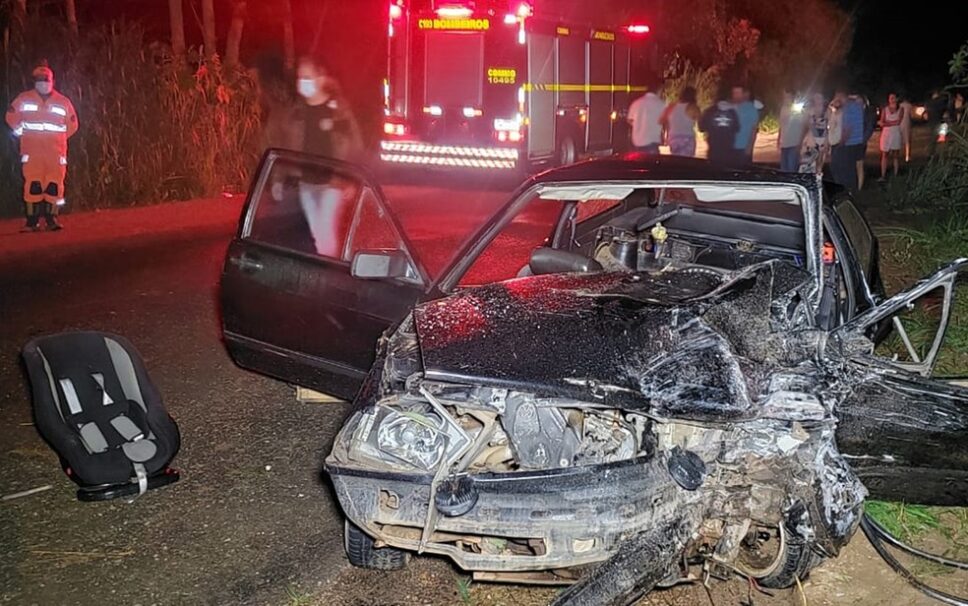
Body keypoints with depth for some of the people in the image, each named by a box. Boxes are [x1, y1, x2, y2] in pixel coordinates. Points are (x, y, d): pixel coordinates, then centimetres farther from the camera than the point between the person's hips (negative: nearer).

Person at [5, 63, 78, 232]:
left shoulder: (63, 101, 8)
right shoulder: (24, 99, 6)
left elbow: (72, 124, 15)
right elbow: (11, 116, 15)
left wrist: (57, 137, 9)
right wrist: (21, 131, 8)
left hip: (55, 152, 1)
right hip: (32, 151, -1)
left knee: (55, 184, -2)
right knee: (32, 184, -6)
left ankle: (51, 218, 9)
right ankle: (32, 221, -1)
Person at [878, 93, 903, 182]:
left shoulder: (900, 110, 2)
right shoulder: (884, 110, 4)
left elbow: (898, 122, -9)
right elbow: (882, 123, -1)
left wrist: (886, 123, -8)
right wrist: (893, 123, -12)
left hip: (896, 134, 0)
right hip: (886, 134, 0)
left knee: (895, 156, 3)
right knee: (884, 156, -3)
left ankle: (895, 175, 8)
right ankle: (883, 176, -3)